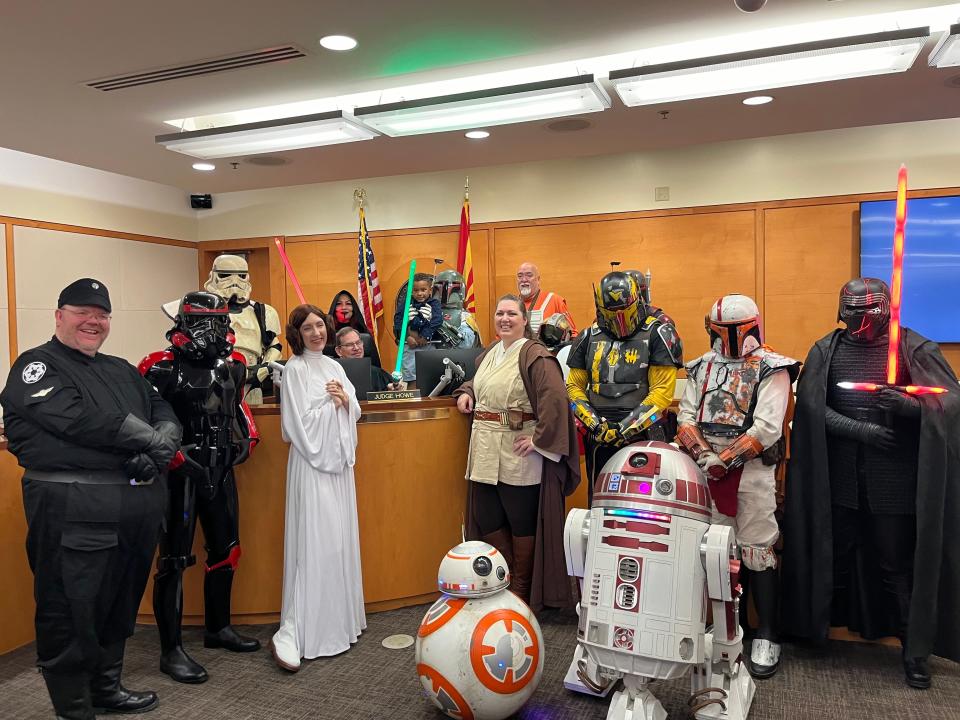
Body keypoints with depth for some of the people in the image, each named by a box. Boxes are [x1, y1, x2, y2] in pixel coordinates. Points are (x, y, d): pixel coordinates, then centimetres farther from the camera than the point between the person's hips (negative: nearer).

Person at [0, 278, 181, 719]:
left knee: (120, 604, 19)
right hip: (74, 508, -7)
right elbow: (80, 420, -19)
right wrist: (150, 440, -11)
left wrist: (160, 448, -11)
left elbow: (165, 414, 12)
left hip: (139, 504, 7)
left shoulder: (122, 371, 19)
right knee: (71, 612, 3)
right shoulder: (37, 366, -2)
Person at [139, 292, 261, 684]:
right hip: (180, 473, -7)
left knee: (226, 550, 16)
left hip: (220, 471, 7)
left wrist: (248, 438, 10)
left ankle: (218, 628, 34)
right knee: (175, 559, 0)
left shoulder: (232, 365, 9)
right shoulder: (162, 368, -12)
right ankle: (171, 650, 11)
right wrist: (174, 455, -21)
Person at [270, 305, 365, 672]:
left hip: (339, 458, 7)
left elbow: (355, 412, 13)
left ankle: (338, 620, 23)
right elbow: (299, 422, -13)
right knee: (313, 543, -10)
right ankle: (291, 633, -5)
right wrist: (331, 404, -7)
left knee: (341, 539, 10)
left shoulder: (333, 366, 14)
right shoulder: (295, 369, -7)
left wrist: (345, 400, -7)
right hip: (312, 462, -7)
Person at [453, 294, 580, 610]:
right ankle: (505, 582, 31)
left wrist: (539, 438, -21)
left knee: (521, 522, 5)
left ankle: (522, 590, 24)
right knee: (486, 521, 12)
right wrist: (465, 393, 12)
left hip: (518, 455, -8)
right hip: (485, 453, 8)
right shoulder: (488, 354, 15)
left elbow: (555, 399, -20)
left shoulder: (534, 356, -10)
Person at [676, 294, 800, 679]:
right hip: (707, 472, 5)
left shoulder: (771, 368, -5)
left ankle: (767, 637, 13)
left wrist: (726, 459, -16)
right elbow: (686, 417, 5)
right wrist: (705, 456, -11)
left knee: (757, 553, 0)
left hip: (751, 470, -5)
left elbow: (768, 427, -15)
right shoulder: (701, 367, 12)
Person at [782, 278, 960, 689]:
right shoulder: (825, 351, 5)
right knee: (833, 556, 13)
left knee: (900, 565, 5)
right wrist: (859, 430, -16)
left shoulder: (914, 347, 1)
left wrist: (911, 405, -24)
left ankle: (915, 652, 21)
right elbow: (810, 407, -4)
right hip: (838, 477, 2)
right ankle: (816, 628, 30)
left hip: (896, 478, -1)